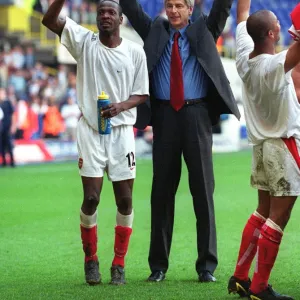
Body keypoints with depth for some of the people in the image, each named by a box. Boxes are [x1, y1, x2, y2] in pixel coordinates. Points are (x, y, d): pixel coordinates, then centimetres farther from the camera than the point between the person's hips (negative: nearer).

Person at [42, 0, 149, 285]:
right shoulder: (84, 42, 0)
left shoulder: (135, 51, 1)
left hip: (121, 131, 1)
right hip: (90, 130, -1)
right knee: (91, 197, -5)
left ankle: (119, 264, 11)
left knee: (125, 199, 0)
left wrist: (121, 106, -16)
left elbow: (141, 94, 4)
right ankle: (90, 260, 12)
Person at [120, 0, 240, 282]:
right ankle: (158, 265, 9)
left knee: (203, 189, -1)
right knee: (162, 190, 3)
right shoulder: (155, 32, 12)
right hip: (165, 116, 1)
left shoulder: (204, 31, 10)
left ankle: (206, 265, 2)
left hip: (197, 116, -1)